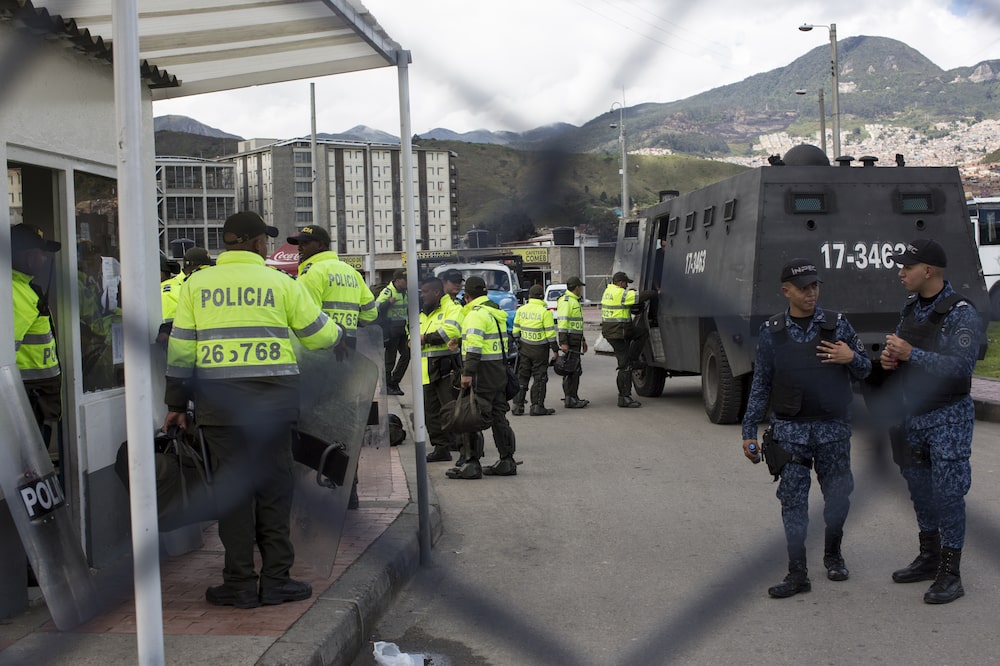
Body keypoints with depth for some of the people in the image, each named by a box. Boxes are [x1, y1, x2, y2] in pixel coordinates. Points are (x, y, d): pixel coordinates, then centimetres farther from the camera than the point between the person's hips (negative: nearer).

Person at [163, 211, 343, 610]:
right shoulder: (280, 283, 3)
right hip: (273, 396, -1)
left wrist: (176, 404, 11)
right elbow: (320, 334, 9)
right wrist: (338, 334, 32)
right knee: (273, 486, 7)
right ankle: (276, 580, 11)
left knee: (231, 488, 6)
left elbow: (181, 347, 5)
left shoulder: (196, 285, 6)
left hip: (218, 400, 1)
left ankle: (240, 583, 9)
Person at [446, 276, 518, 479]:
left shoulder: (476, 314, -12)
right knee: (498, 417, 13)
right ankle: (506, 462, 17)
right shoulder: (496, 312, 17)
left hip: (483, 372, -9)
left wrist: (467, 373, -24)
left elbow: (474, 346, -22)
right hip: (499, 370, 9)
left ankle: (472, 465, -6)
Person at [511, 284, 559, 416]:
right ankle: (537, 407, 3)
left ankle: (517, 406, 12)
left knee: (522, 376, 12)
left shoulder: (521, 310, 4)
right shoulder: (545, 312, -12)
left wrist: (518, 343, 22)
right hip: (540, 349, -5)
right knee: (539, 378, 3)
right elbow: (550, 333, -12)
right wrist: (555, 350, -5)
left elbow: (516, 330, 10)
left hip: (524, 347, 5)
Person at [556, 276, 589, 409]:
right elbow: (562, 323, -20)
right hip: (569, 341, -11)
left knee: (575, 369, 13)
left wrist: (582, 340, 30)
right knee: (572, 369, -10)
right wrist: (563, 342, -26)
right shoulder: (566, 301, -13)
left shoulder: (574, 301, 22)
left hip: (575, 341, 11)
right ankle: (570, 399, -9)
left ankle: (573, 397, 20)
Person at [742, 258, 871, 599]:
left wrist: (851, 358, -15)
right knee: (793, 500, -1)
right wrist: (749, 431, 5)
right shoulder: (771, 331, 1)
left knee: (838, 496, 9)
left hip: (833, 429, 1)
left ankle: (833, 554, 34)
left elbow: (865, 370, 9)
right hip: (789, 430, 0)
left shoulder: (837, 324, 1)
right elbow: (760, 385, 6)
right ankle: (797, 574, 5)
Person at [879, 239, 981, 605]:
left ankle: (950, 575, 4)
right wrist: (888, 357, -4)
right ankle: (929, 558, 32)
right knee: (920, 489, 16)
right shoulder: (911, 308, 9)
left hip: (947, 417, -8)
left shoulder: (961, 313, -15)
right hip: (911, 414, 8)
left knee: (947, 493, -4)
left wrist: (911, 354, -26)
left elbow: (962, 366, -24)